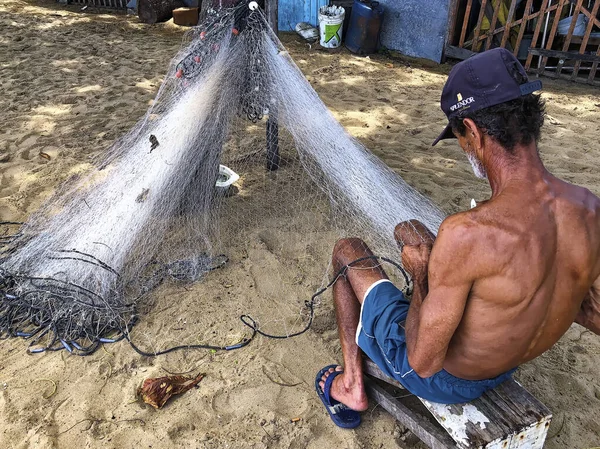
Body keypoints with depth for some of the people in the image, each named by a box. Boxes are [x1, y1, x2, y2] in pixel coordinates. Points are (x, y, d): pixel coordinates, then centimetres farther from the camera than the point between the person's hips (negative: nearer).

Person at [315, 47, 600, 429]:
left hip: (438, 378, -6)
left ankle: (351, 386, 22)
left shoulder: (466, 234, -39)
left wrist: (421, 273, -14)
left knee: (347, 251, 12)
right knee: (416, 234, 23)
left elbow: (424, 362, -27)